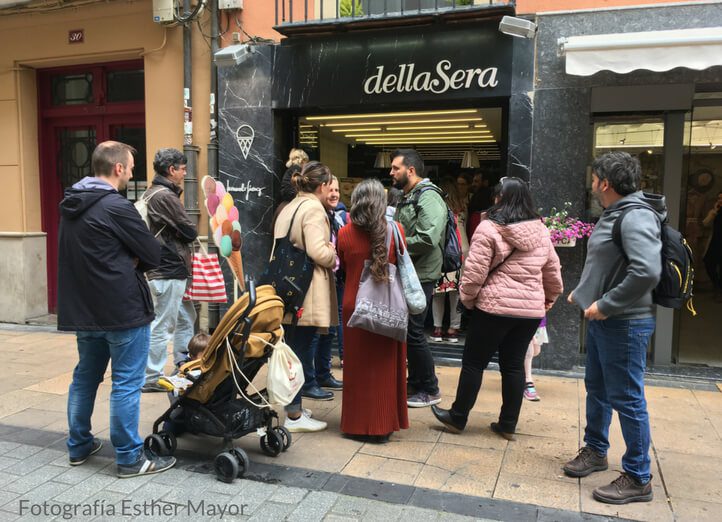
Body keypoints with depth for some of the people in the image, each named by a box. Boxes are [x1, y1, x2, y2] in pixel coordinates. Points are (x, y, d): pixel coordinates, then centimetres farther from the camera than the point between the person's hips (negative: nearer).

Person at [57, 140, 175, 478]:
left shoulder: (71, 205, 9)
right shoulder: (116, 207, -18)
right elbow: (153, 255, -15)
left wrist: (122, 262, 1)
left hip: (83, 308, 9)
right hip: (123, 309, -8)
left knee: (85, 376, 19)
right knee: (126, 383, 0)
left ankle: (78, 446, 31)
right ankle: (130, 458, 8)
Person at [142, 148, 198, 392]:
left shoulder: (150, 194, 14)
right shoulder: (165, 196, -18)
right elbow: (190, 232, -15)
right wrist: (187, 236, 5)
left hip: (173, 271, 11)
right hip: (169, 273, -11)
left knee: (186, 318, 20)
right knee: (163, 326, -2)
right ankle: (151, 378, 7)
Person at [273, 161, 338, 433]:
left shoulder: (289, 208, 14)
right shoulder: (313, 208, -13)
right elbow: (317, 251, -23)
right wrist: (333, 257, -2)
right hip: (307, 291, -9)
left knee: (298, 346, 17)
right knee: (299, 349, -2)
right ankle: (294, 415, 6)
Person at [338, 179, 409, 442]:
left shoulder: (344, 234, -8)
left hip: (354, 306, 0)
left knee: (357, 365, 12)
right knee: (384, 367, 12)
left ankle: (357, 423, 22)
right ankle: (383, 425, 21)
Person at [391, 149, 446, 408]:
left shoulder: (428, 198, -14)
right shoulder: (406, 198, 17)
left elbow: (428, 239, -26)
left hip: (420, 276, -10)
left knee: (413, 332, -4)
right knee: (406, 330, 14)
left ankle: (430, 390, 11)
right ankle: (414, 384, 28)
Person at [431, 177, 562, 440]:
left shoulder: (489, 228, -11)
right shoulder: (540, 231, 7)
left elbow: (474, 271, -14)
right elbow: (553, 271, 14)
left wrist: (467, 298, 1)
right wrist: (549, 298, 28)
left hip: (494, 306, -5)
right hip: (531, 310, 5)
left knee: (474, 362, 7)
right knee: (514, 365, 13)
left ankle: (457, 418, 17)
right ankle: (508, 425, 20)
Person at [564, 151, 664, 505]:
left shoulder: (636, 217, -21)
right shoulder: (613, 214, 10)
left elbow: (647, 272, -33)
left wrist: (605, 305, -26)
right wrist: (583, 293, 15)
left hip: (624, 323, -10)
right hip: (601, 319, 10)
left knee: (627, 399, 1)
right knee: (597, 389, 20)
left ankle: (638, 479, 15)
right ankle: (595, 451, 38)